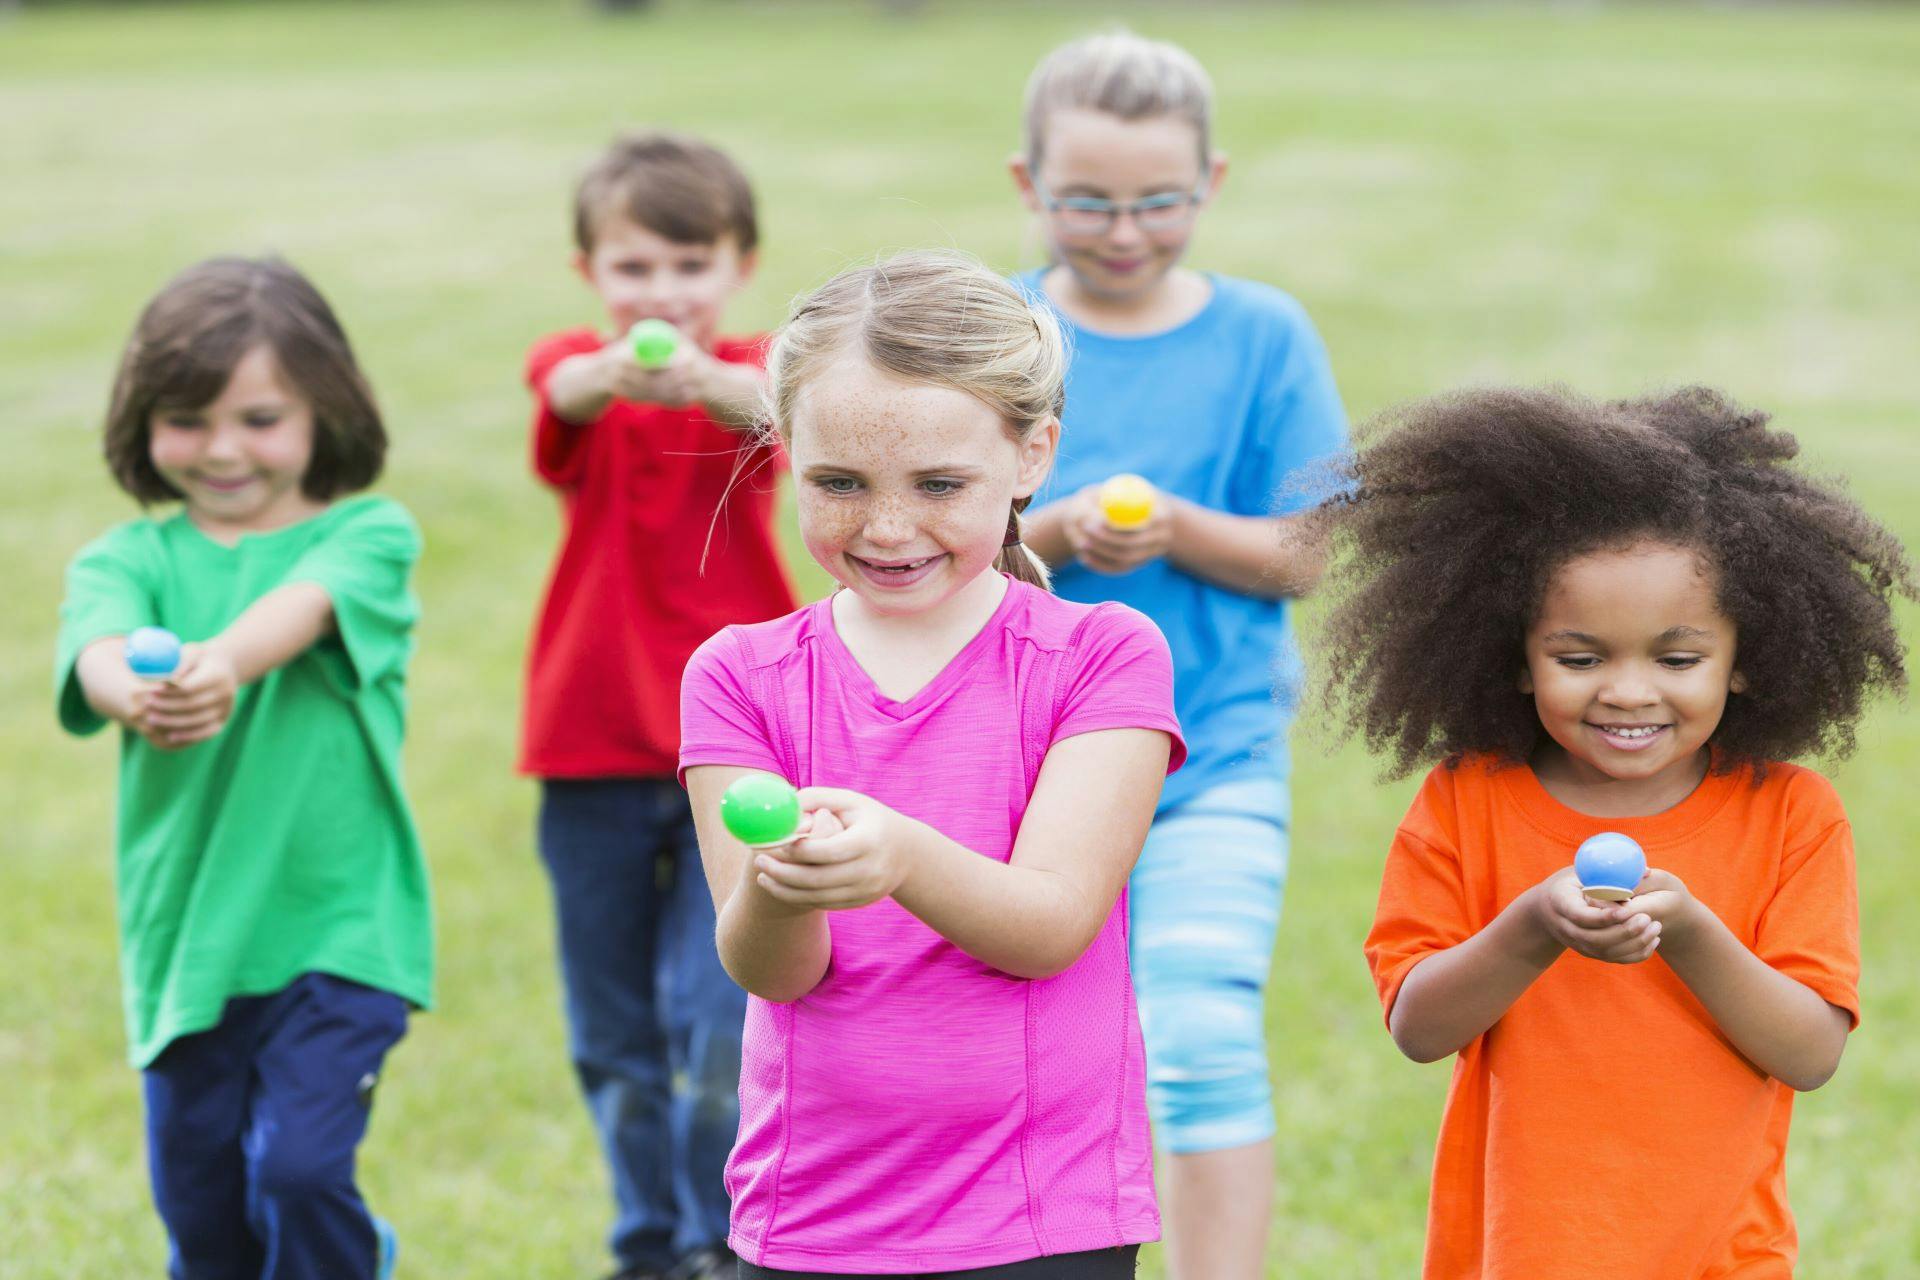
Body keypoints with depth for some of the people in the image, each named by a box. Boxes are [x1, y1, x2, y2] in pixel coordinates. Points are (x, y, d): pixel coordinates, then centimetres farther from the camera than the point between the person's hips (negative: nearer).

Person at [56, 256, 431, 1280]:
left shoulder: (366, 535, -2)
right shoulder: (129, 558, 3)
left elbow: (306, 604, -24)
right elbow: (98, 646, -19)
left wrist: (222, 660, -47)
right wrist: (137, 694, -44)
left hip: (337, 927, -3)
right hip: (182, 932, 3)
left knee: (301, 1167, -16)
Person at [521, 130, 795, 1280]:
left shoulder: (749, 375, -3)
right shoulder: (580, 376, 0)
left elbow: (783, 403, -29)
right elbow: (567, 385, -26)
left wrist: (700, 379, -54)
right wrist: (616, 372, -52)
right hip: (593, 753, 2)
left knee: (722, 1021, -9)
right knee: (615, 1036, 11)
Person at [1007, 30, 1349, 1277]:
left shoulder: (1263, 335, -1)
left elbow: (1299, 556, -3)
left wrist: (1175, 528, -21)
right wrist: (1060, 528, -20)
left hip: (1217, 752, -2)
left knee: (1205, 1042, -15)